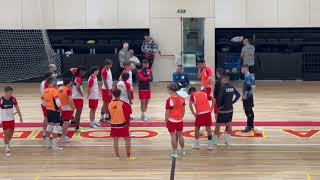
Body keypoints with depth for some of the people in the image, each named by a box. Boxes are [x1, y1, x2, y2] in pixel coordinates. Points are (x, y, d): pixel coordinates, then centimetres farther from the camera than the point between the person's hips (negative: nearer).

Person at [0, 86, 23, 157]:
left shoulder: (13, 99, -7)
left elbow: (17, 108, 5)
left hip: (12, 119, 4)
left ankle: (7, 145, 40)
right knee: (6, 134, -8)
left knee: (10, 134, 15)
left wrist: (20, 117, 7)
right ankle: (7, 149, 0)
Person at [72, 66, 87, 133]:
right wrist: (82, 94, -17)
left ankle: (77, 126, 28)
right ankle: (77, 127, -4)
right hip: (78, 97, -10)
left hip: (75, 97, 10)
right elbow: (78, 87, -29)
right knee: (79, 111, -6)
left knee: (78, 111, 18)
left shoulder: (76, 78, 12)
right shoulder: (79, 79, -17)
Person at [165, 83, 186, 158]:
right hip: (180, 120, 5)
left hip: (171, 120, -5)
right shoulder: (181, 98, -2)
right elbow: (183, 110, 5)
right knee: (180, 135, 18)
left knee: (173, 136, 3)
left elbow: (167, 112, -14)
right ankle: (183, 151, 29)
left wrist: (166, 121, -3)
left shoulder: (169, 100, -18)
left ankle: (175, 153, 8)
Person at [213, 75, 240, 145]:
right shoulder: (232, 87, 3)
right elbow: (238, 95, 12)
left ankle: (215, 140, 10)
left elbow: (219, 99, -22)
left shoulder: (223, 88, -17)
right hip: (230, 109, 6)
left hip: (223, 109, -6)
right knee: (229, 124, 17)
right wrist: (232, 102, 10)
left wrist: (219, 105, -4)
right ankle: (228, 139, 15)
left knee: (217, 125, 6)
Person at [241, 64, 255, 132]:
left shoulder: (247, 77, -18)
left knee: (248, 111, -8)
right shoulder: (251, 76, 12)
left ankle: (249, 126, -7)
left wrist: (245, 95, -19)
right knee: (250, 111, 15)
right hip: (250, 95, 10)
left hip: (247, 96, -10)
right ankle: (251, 125, 23)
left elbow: (248, 87, -24)